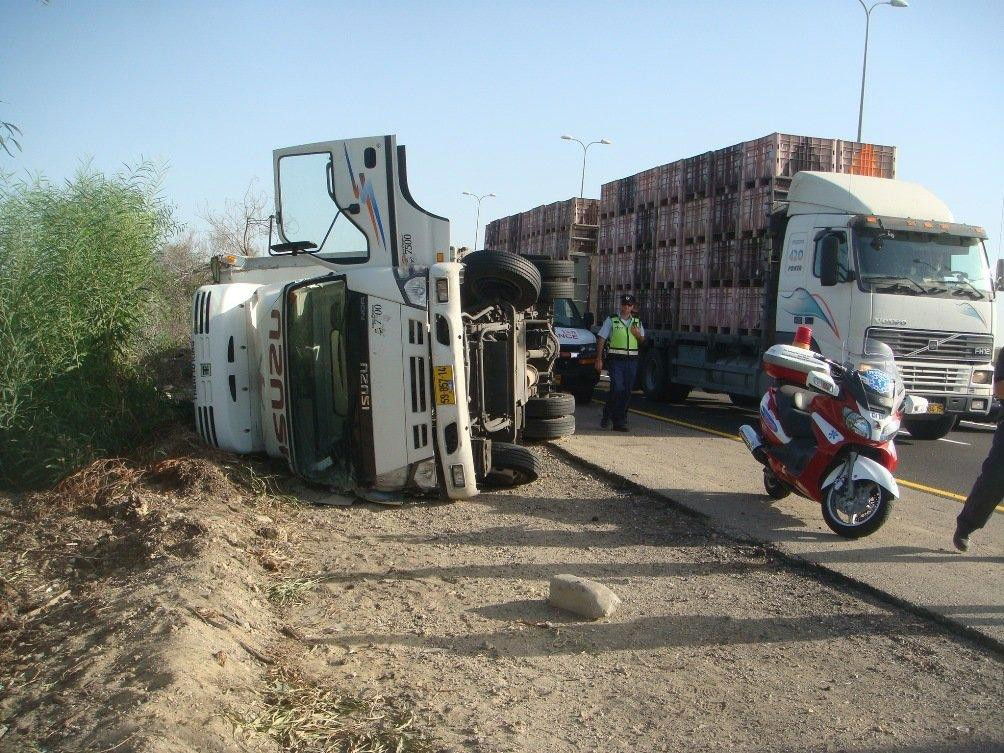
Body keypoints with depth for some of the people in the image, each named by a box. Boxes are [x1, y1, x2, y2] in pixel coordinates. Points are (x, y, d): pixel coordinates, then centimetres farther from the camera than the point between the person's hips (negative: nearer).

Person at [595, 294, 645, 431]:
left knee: (627, 392, 3)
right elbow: (601, 340, 0)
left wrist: (638, 334, -2)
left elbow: (642, 341, 22)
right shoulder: (611, 320, 3)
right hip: (615, 359, -4)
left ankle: (619, 421, 10)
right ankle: (606, 415, 5)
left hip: (632, 360, 4)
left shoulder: (637, 322, 15)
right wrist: (599, 359, -7)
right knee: (617, 389, -15)